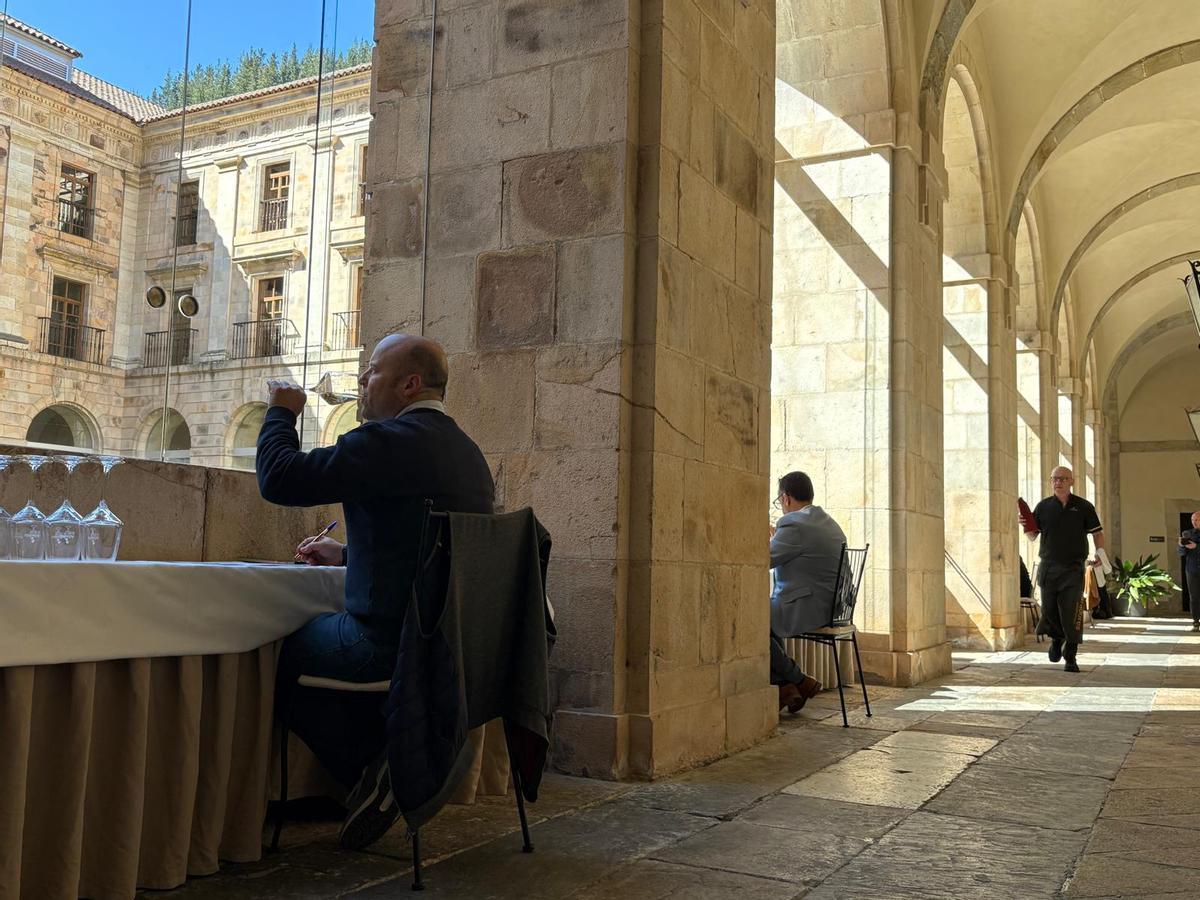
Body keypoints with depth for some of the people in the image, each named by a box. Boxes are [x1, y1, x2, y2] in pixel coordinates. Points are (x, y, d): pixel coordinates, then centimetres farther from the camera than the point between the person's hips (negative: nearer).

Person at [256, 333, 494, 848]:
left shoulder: (391, 440, -17)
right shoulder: (468, 452, 12)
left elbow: (278, 479, -17)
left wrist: (282, 412, 1)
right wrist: (345, 554, 26)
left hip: (390, 644, -9)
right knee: (317, 634, 27)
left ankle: (369, 767, 6)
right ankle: (392, 763, 18)